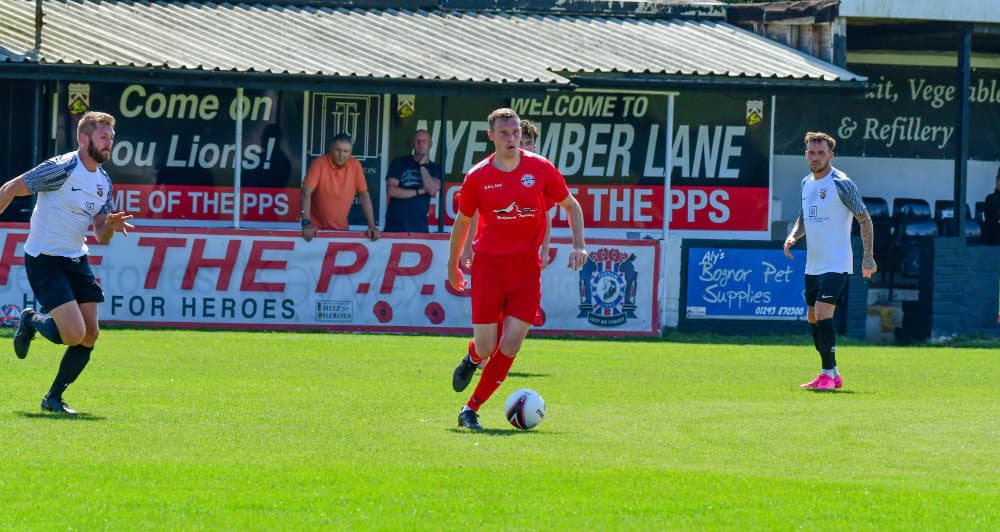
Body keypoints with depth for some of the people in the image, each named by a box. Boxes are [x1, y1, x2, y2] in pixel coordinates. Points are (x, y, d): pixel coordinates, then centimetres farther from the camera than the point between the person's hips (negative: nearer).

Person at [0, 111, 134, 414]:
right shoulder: (61, 169, -16)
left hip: (76, 260, 8)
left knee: (89, 336, 1)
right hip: (44, 260, -8)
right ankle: (31, 321, 14)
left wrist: (111, 225, -12)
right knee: (75, 334, -18)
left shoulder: (103, 182, 7)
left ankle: (54, 398, 16)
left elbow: (101, 237, 11)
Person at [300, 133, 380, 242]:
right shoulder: (319, 164, -13)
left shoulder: (355, 166, -4)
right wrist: (306, 223, -29)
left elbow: (364, 195, 0)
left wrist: (372, 226, -7)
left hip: (341, 229, 3)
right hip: (316, 228, -3)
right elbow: (306, 193, -18)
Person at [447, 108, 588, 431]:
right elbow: (462, 222, 13)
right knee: (485, 345, -5)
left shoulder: (540, 168, 0)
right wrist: (453, 265, 18)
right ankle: (473, 360, 35)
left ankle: (472, 409, 2)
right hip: (488, 264, -1)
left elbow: (570, 205, 13)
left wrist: (579, 244, 0)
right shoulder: (477, 177, -1)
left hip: (526, 265, 1)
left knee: (511, 343, -10)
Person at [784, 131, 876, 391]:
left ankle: (828, 374, -15)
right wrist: (793, 236, 3)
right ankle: (832, 375, 21)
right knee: (813, 319, 11)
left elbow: (864, 219, -8)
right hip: (812, 264, 8)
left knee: (823, 313, -19)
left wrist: (868, 256, -13)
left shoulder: (841, 183, -11)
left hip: (836, 264, -8)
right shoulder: (806, 183, 11)